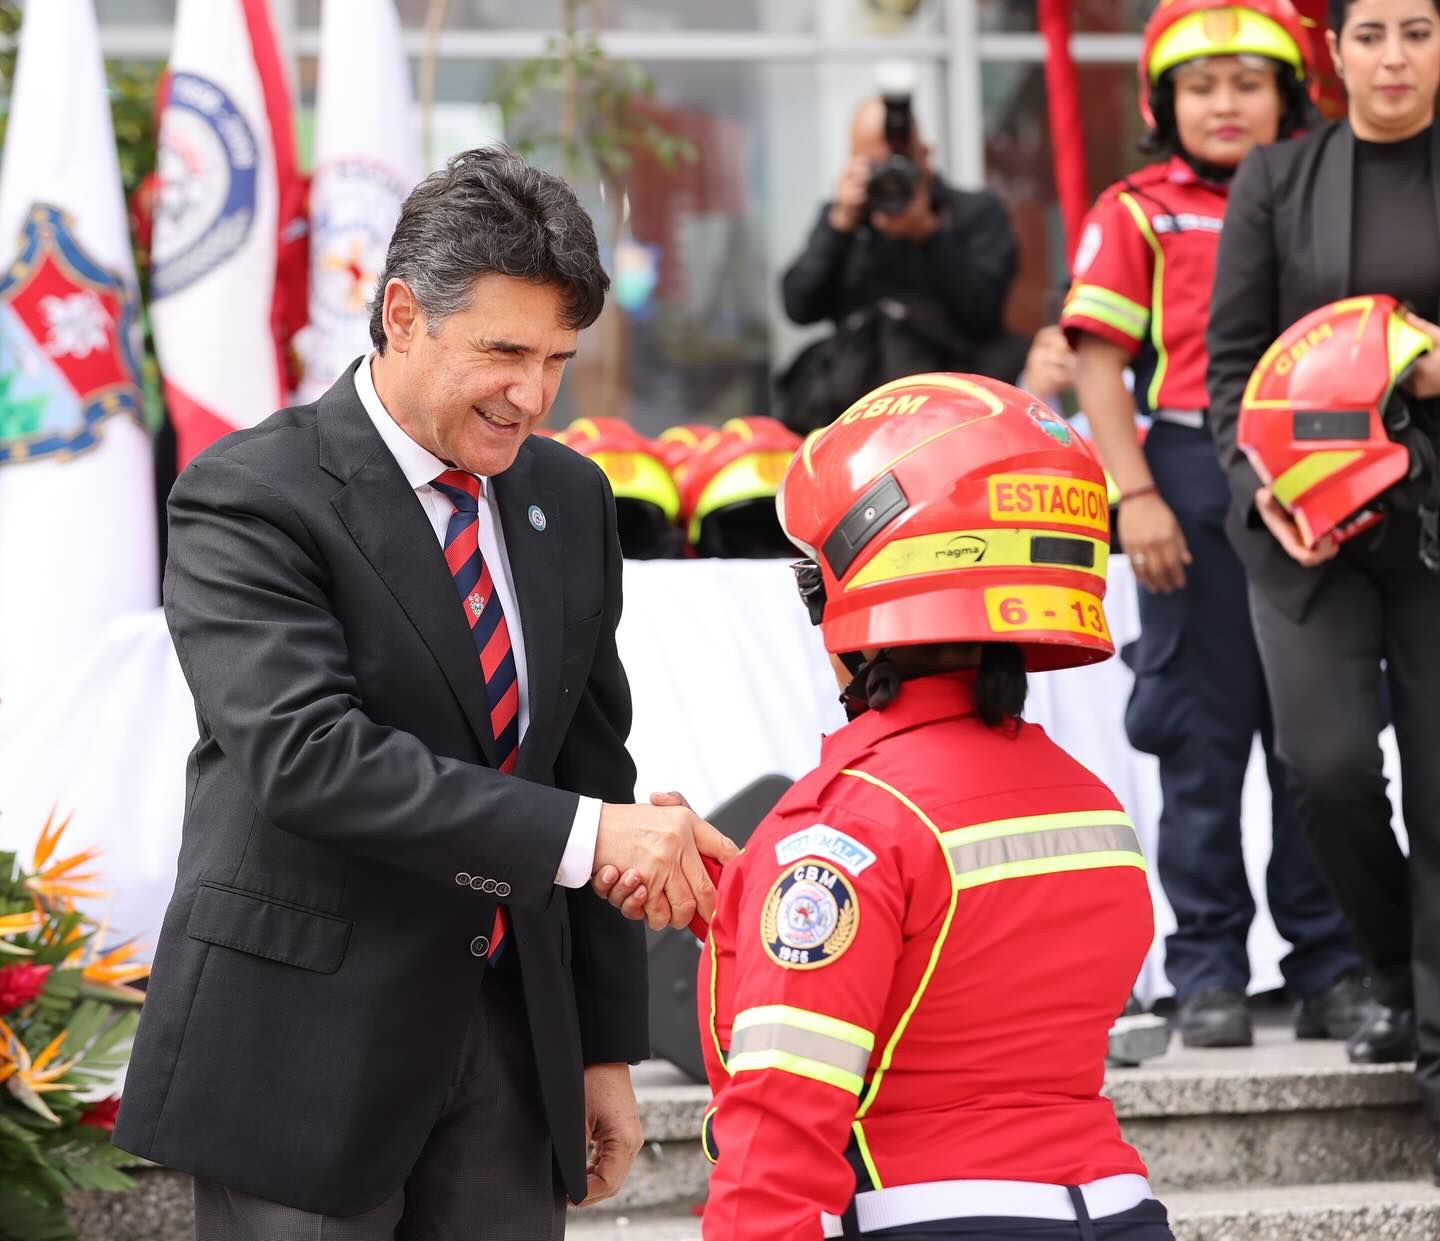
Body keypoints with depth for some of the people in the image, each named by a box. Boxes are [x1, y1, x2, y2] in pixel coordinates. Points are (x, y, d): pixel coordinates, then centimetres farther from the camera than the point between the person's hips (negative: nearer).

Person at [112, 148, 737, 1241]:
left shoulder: (569, 500, 10)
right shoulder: (249, 499, -12)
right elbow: (307, 756, -25)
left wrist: (605, 1047, 12)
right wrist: (579, 835, -31)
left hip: (509, 1026, 6)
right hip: (307, 1037, -6)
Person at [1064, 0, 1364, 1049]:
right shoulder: (1138, 213, 3)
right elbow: (1099, 360, -1)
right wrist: (1137, 495, -11)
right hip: (1196, 481, -2)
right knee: (1202, 734, 3)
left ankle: (1331, 967, 12)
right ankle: (1208, 972, 9)